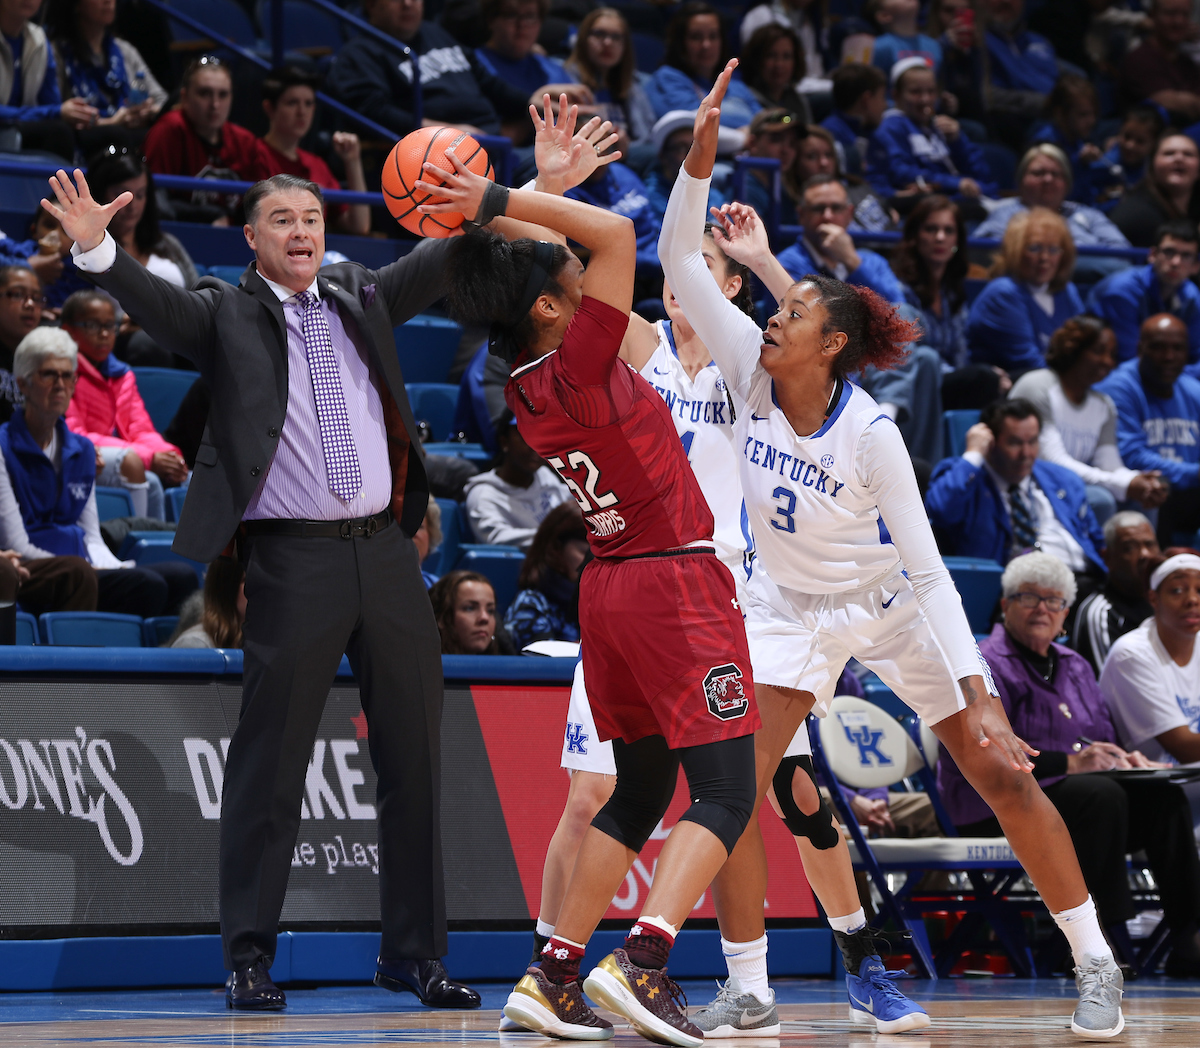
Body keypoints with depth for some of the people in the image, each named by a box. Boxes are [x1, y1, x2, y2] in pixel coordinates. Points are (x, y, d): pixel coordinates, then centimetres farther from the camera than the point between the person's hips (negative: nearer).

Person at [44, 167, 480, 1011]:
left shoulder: (360, 298, 16)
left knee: (413, 757, 7)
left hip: (386, 552, 5)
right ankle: (250, 957, 4)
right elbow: (156, 302, -13)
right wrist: (95, 248, -32)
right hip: (292, 561, -5)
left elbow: (442, 262, 11)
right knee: (272, 761, -3)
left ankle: (415, 952, 16)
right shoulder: (226, 315, 3)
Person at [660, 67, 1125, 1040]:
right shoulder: (751, 372, -15)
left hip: (891, 605, -3)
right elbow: (679, 262, -20)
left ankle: (1097, 964, 8)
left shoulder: (872, 434, -26)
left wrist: (978, 693, -30)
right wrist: (702, 155, -34)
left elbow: (927, 568, -25)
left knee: (1002, 771, -5)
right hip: (789, 605, 3)